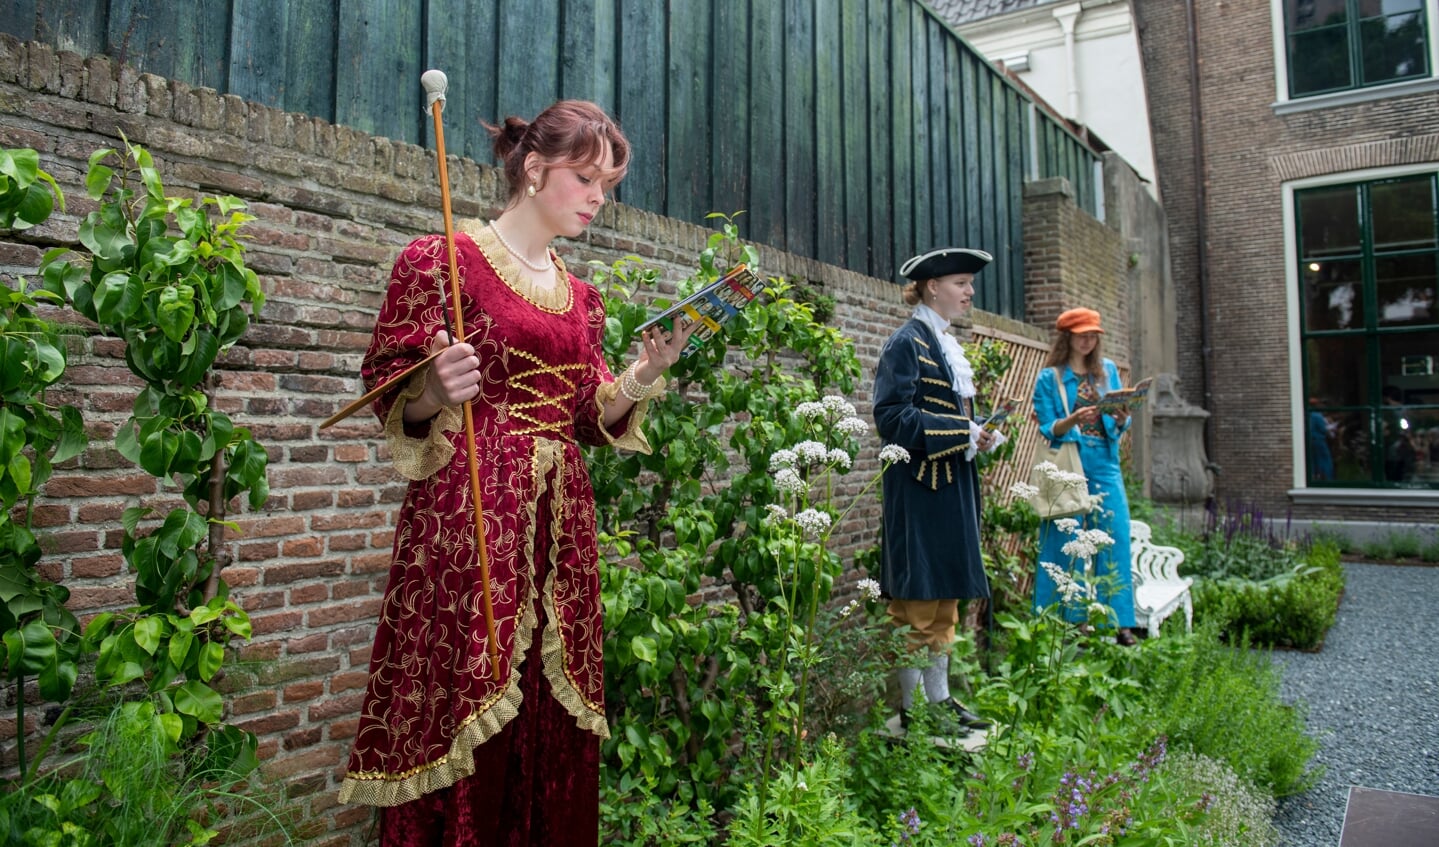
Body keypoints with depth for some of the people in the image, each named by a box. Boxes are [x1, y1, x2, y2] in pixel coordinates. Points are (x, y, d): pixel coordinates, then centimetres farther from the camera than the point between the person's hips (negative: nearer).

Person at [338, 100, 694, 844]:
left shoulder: (580, 298, 17)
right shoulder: (441, 259, -1)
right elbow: (393, 399, -3)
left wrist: (641, 379, -1)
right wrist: (436, 390, -23)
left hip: (558, 525, 6)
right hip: (466, 514, -6)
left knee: (554, 732, 8)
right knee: (462, 720, -4)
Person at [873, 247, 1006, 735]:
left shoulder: (946, 343, 17)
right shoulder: (907, 343, -10)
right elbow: (893, 415, -20)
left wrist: (978, 434, 5)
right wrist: (963, 433, -20)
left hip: (952, 485, 10)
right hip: (919, 487, -9)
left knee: (947, 595, 14)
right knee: (917, 600, -3)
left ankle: (939, 698, 24)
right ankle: (909, 708, 7)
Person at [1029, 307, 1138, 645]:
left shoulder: (1108, 371, 13)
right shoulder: (1050, 377, 2)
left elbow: (1119, 428, 13)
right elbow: (1047, 430, -4)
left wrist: (1121, 419, -9)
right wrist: (1073, 420, -21)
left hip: (1105, 467, 3)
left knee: (1114, 538, -3)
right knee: (1067, 542, -2)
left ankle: (1119, 621, 3)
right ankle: (1067, 620, 6)